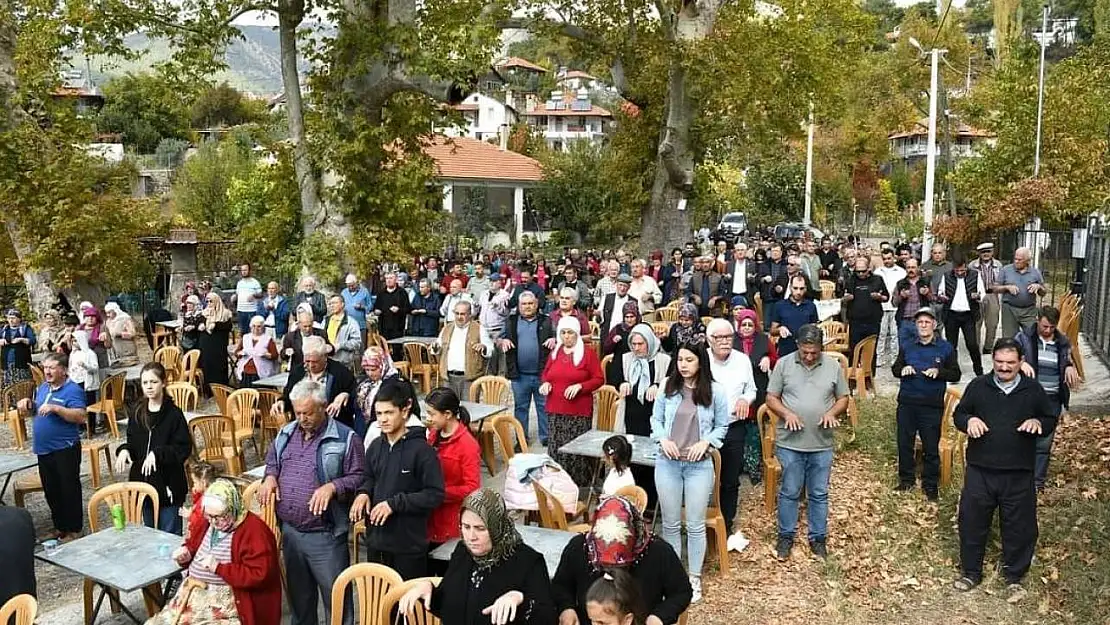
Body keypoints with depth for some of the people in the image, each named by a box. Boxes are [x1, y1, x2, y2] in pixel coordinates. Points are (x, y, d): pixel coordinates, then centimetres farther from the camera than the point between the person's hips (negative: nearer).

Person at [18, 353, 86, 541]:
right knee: (51, 490, 16)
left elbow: (81, 416, -24)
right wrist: (26, 405, 3)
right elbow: (32, 412, 24)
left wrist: (55, 408, -31)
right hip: (43, 449, 8)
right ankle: (59, 526, 29)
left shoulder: (73, 390, -13)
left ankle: (73, 529, 11)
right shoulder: (42, 388, 12)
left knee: (69, 490, 1)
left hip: (65, 449, -8)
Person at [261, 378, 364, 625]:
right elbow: (272, 460, 23)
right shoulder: (286, 433, 8)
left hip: (325, 535, -5)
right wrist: (270, 477, 2)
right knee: (298, 594, 22)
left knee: (336, 598, 2)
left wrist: (332, 487, -26)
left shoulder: (346, 438, -11)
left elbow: (358, 477, -10)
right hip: (289, 531, 6)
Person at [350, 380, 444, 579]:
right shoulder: (375, 447, 4)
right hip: (376, 541, 6)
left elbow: (435, 495, -16)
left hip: (409, 544, -5)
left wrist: (394, 503, -20)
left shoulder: (421, 449, -14)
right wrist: (364, 493, -3)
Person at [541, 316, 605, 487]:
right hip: (555, 410, 5)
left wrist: (580, 386, -17)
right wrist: (545, 383, 1)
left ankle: (579, 485, 4)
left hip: (579, 411, -5)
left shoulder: (588, 353, -3)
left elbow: (599, 379, -3)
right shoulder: (554, 353, 12)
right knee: (556, 448, 4)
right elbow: (546, 374, 23)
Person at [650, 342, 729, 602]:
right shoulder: (668, 387, -1)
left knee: (695, 525, 6)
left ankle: (694, 578, 22)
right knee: (670, 523, 12)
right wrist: (663, 439, -9)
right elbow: (656, 419, 8)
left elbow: (722, 426, 3)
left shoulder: (716, 391, -6)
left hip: (699, 465, -2)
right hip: (667, 462, 2)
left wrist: (705, 442, -13)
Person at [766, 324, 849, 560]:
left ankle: (818, 537, 27)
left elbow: (843, 398, 8)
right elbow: (771, 398, -1)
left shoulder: (833, 366, 0)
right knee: (789, 492, 9)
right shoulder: (783, 364, -5)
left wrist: (832, 412, -13)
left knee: (819, 494, 12)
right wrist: (787, 414, -18)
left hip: (822, 444, 1)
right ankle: (786, 536, 25)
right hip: (790, 443, -1)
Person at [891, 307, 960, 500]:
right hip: (906, 403, 3)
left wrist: (939, 372, -19)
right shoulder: (907, 346, 9)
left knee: (931, 447, 4)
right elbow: (894, 368, 13)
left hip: (932, 405, -3)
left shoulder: (946, 348, 0)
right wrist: (902, 370, -10)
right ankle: (906, 480, 25)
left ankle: (930, 485, 17)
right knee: (904, 443, 10)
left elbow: (955, 374, 0)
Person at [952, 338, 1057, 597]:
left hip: (1019, 474, 0)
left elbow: (1051, 420, 9)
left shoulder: (1034, 390, 2)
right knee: (972, 522, 7)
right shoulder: (978, 386, 2)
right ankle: (970, 572, 24)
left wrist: (1038, 423, -14)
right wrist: (969, 420, -14)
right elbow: (958, 414, 9)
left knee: (1019, 527, 8)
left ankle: (1014, 577, 27)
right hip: (980, 470, 0)